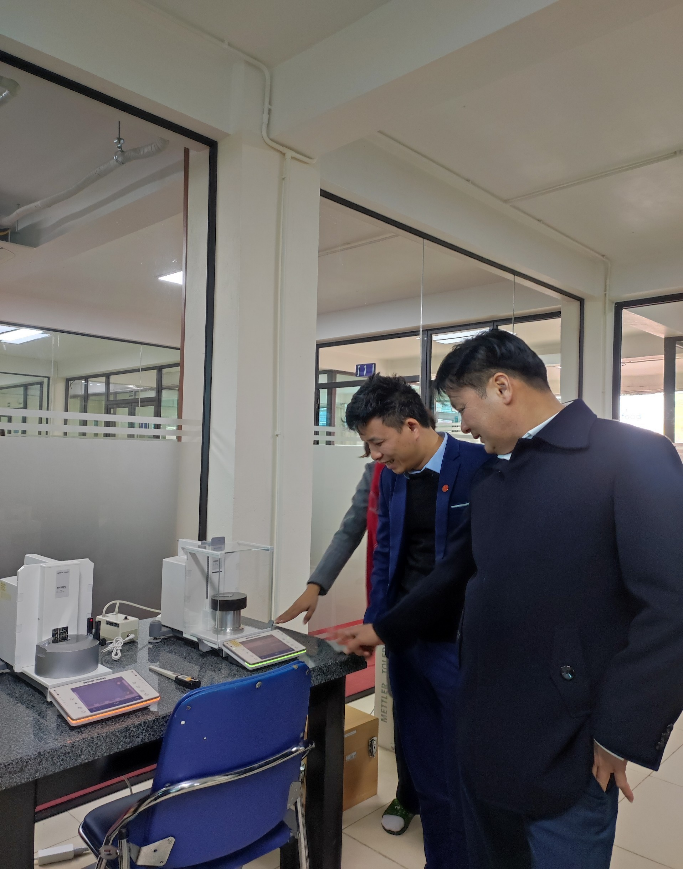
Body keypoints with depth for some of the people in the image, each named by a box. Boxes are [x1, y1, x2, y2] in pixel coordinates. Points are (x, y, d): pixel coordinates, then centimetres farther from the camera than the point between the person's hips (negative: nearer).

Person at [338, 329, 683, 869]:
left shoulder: (632, 455, -13)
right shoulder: (492, 478, 9)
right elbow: (456, 576, 17)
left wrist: (623, 735, -15)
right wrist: (385, 631, 21)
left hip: (569, 751, -6)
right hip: (486, 732, 7)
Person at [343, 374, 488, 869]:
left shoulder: (480, 466, -13)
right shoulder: (392, 477, 7)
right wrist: (373, 625, 9)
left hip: (461, 645, -6)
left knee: (464, 778, 9)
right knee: (425, 773, 19)